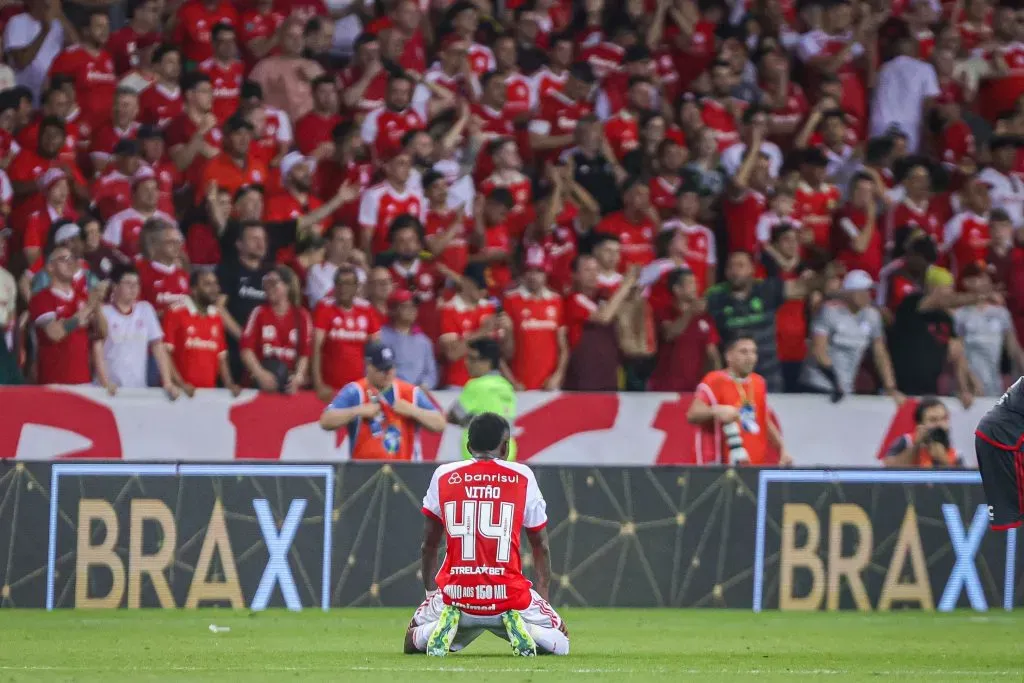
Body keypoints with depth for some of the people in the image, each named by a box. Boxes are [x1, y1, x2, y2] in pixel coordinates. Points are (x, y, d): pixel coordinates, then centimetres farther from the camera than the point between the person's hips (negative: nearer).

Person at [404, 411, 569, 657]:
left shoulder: (444, 476, 7)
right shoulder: (522, 477, 3)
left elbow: (429, 546, 15)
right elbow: (541, 547, 10)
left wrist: (430, 592, 27)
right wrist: (543, 597, 21)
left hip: (455, 594, 1)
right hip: (509, 596, -1)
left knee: (412, 642, 25)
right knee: (560, 642, 19)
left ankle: (445, 625, -9)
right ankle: (520, 628, -13)